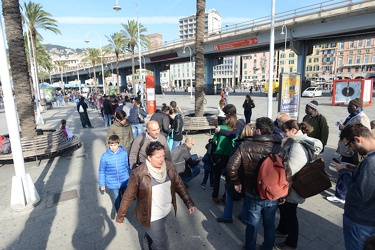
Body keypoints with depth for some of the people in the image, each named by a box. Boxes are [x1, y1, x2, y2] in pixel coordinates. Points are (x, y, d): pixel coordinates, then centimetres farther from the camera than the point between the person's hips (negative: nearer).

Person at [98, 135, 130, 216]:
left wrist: (130, 178, 10)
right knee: (116, 202, 15)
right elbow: (102, 171, -3)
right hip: (112, 184, -1)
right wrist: (102, 184, 3)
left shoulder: (124, 153, -13)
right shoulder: (105, 156, -14)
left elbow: (128, 167, 0)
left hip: (125, 182, 1)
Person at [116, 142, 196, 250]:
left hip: (165, 211, 5)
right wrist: (120, 216, -4)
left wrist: (189, 202, 0)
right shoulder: (139, 174, -26)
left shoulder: (168, 166, -12)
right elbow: (128, 196, -15)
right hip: (151, 216, -5)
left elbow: (179, 184, -1)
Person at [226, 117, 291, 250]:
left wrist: (236, 182, -2)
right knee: (269, 224, 24)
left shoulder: (244, 147, -19)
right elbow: (287, 176, -13)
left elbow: (231, 167, -20)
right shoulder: (280, 150, -15)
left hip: (252, 195, -1)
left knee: (252, 224, 20)